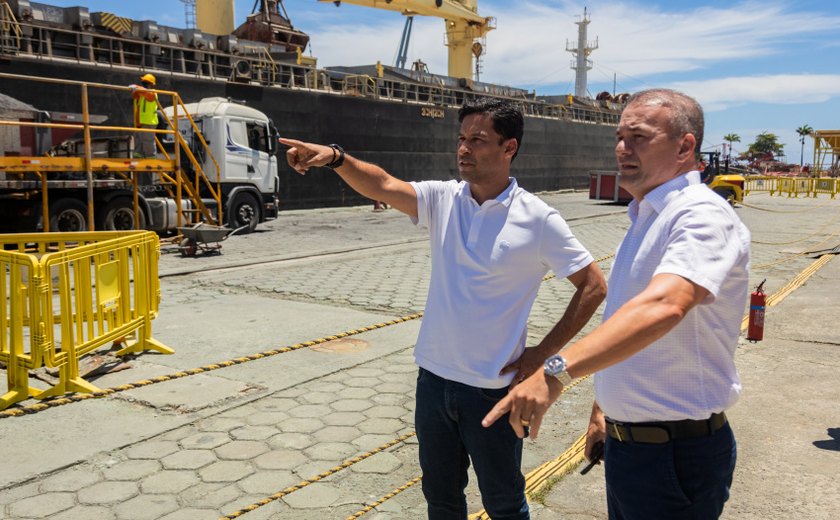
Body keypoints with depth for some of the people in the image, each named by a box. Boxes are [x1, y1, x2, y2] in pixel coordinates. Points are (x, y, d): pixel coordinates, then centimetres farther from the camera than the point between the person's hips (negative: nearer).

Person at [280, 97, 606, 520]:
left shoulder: (538, 219, -13)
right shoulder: (442, 199, -1)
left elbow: (593, 285, -7)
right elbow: (383, 186, -15)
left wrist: (542, 353, -8)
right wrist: (335, 157, -34)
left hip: (493, 390, -4)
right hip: (434, 379, 4)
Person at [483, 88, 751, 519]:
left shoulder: (702, 216, -20)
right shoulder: (645, 219, 11)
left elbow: (662, 306, -39)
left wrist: (557, 370, -49)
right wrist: (604, 407, 18)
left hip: (676, 453, -8)